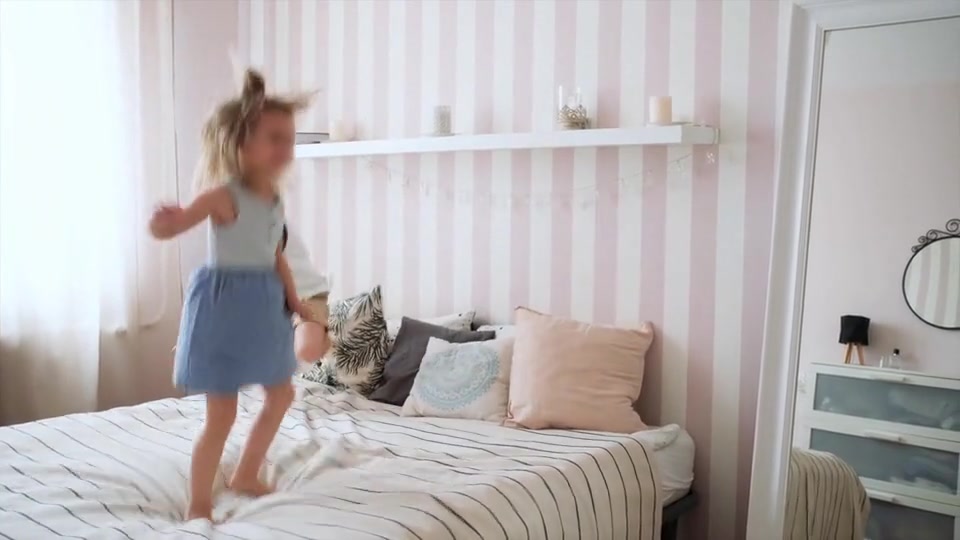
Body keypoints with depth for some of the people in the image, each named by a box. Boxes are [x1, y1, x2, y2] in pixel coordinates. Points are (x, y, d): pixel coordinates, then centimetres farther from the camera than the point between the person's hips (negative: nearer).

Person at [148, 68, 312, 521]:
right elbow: (168, 227, -23)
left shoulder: (275, 197, 5)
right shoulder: (223, 194, -18)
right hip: (225, 302, -8)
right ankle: (199, 506, 16)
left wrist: (295, 301, 14)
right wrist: (165, 222, -46)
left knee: (281, 395, 20)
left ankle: (245, 477, 37)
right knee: (222, 414, -2)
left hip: (264, 304, 9)